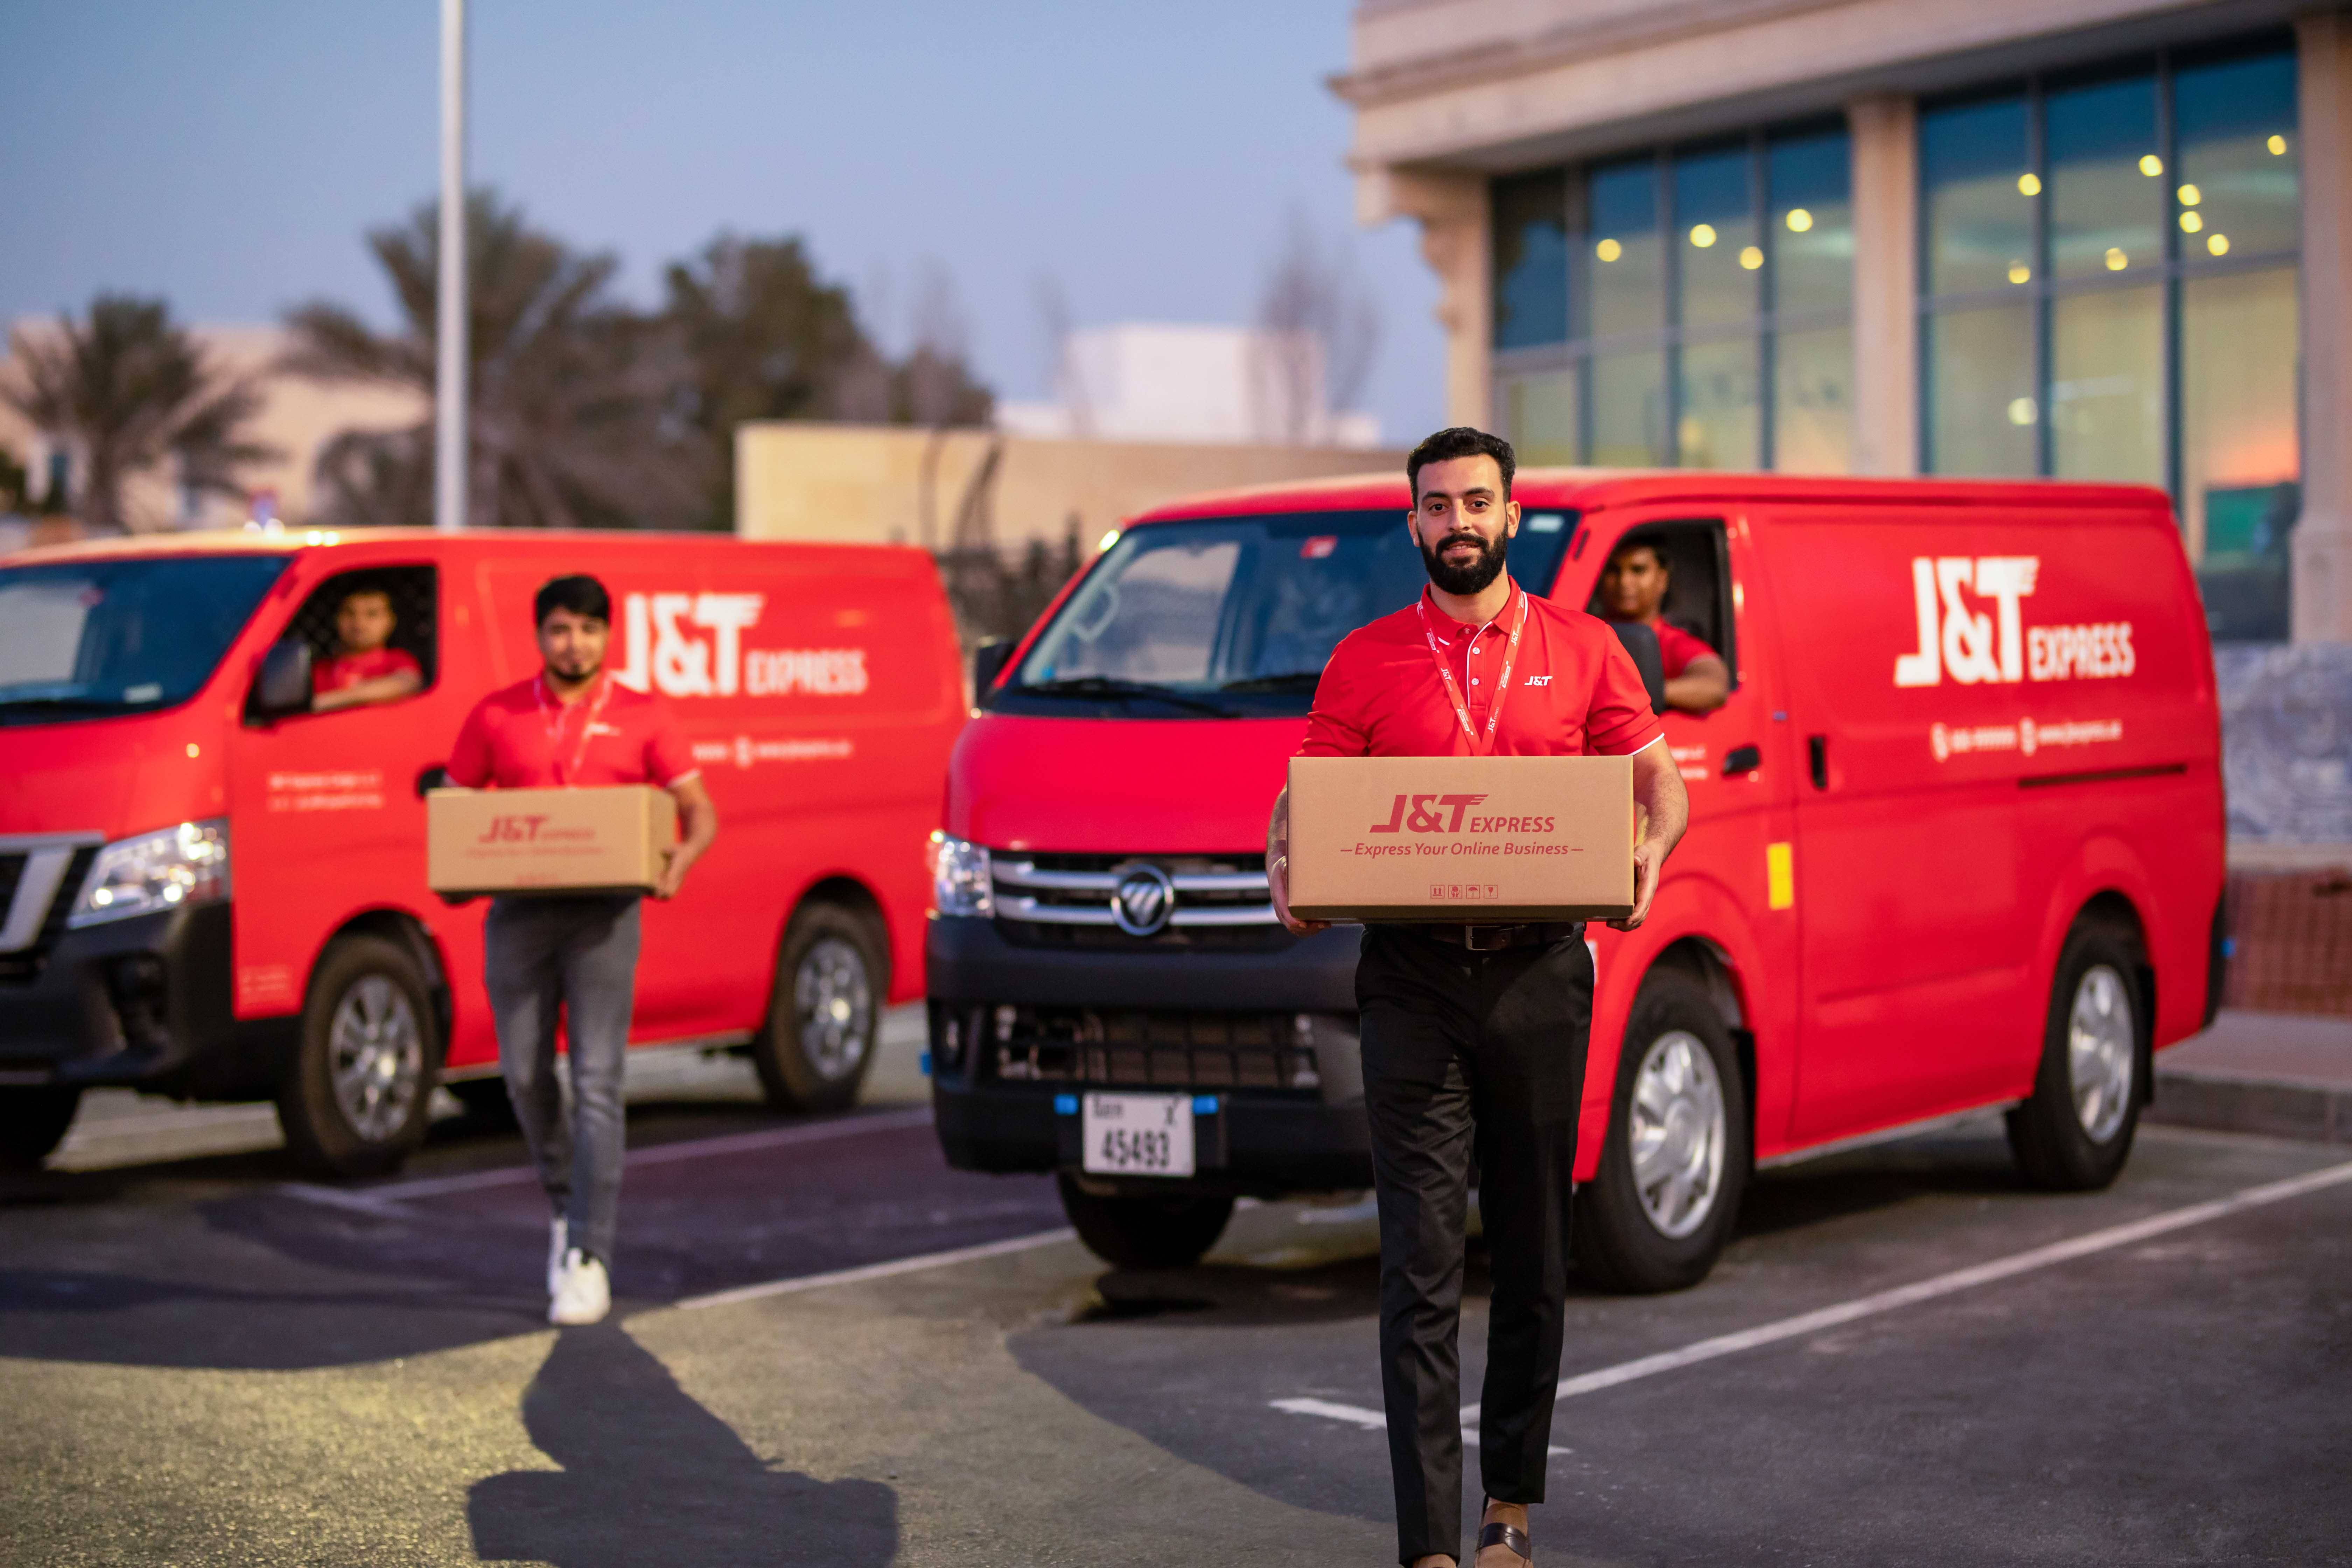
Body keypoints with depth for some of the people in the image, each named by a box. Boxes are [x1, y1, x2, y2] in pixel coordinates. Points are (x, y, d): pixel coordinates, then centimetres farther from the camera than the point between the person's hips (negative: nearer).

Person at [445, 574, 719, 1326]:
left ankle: (588, 1257, -7)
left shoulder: (642, 718, 5)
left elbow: (699, 810, 7)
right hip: (518, 911, 2)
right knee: (525, 1076, 8)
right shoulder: (496, 716, 9)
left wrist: (682, 857, -15)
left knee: (596, 1082, -8)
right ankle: (565, 1202, 33)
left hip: (605, 911, -2)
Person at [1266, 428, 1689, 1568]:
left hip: (1539, 977, 1)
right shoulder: (1365, 661, 6)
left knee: (1533, 1259, 11)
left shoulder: (1580, 651, 7)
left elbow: (1658, 780, 10)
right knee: (1420, 1267, -6)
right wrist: (1283, 867, -14)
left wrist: (1652, 854, -12)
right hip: (1410, 981, -1)